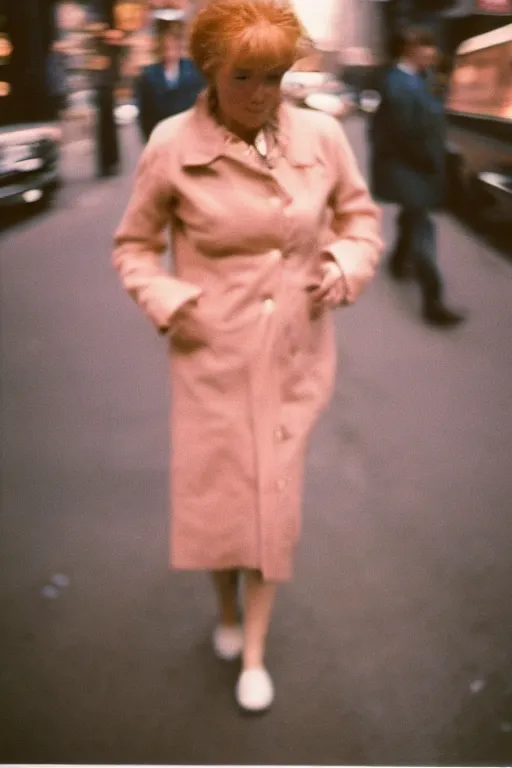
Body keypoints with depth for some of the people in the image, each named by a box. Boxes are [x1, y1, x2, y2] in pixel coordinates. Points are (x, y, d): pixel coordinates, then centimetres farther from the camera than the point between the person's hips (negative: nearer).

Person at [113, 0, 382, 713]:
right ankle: (228, 610, 41)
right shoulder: (172, 145, -10)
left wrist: (346, 267, -8)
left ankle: (254, 653, 25)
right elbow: (133, 244, 4)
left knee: (274, 496, 6)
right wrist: (168, 302, -12)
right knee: (211, 492, 8)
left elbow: (361, 217, 11)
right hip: (212, 351, 0)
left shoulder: (321, 135, -6)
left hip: (296, 351, 1)